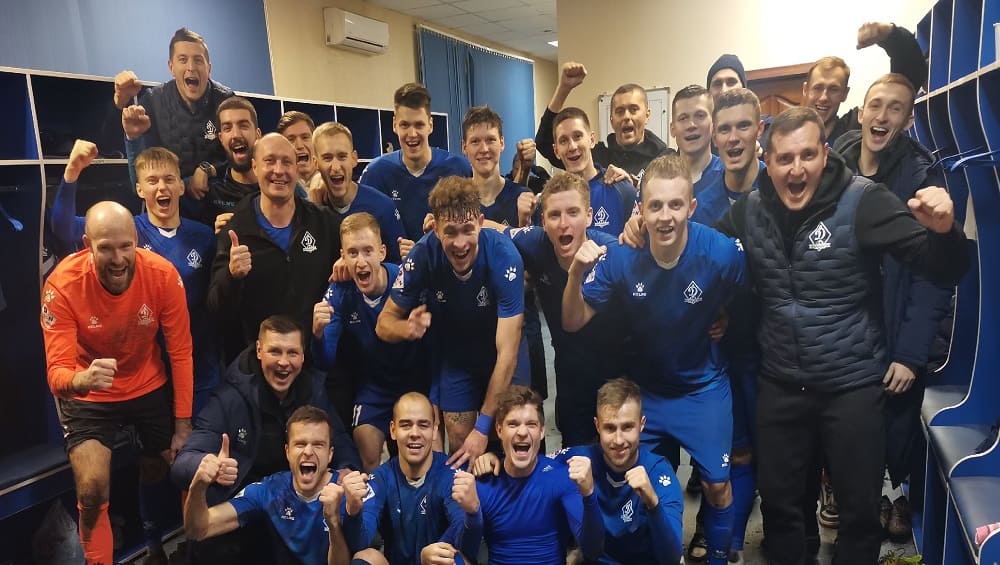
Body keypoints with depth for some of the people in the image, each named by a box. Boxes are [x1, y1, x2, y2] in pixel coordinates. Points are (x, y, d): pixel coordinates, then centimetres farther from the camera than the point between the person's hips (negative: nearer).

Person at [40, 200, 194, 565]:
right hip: (88, 397, -2)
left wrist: (183, 424, -12)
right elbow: (57, 372, -27)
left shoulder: (163, 275, -24)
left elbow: (180, 352, -14)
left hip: (151, 387, 2)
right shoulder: (62, 285, -26)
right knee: (92, 490, -17)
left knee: (160, 475, 19)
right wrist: (81, 379, -53)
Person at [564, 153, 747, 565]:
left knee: (717, 483, 8)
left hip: (703, 387, -1)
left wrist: (722, 324, -12)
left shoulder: (723, 252, -24)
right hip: (643, 386, 1)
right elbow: (573, 323, -19)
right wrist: (577, 274, -34)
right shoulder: (620, 258, -22)